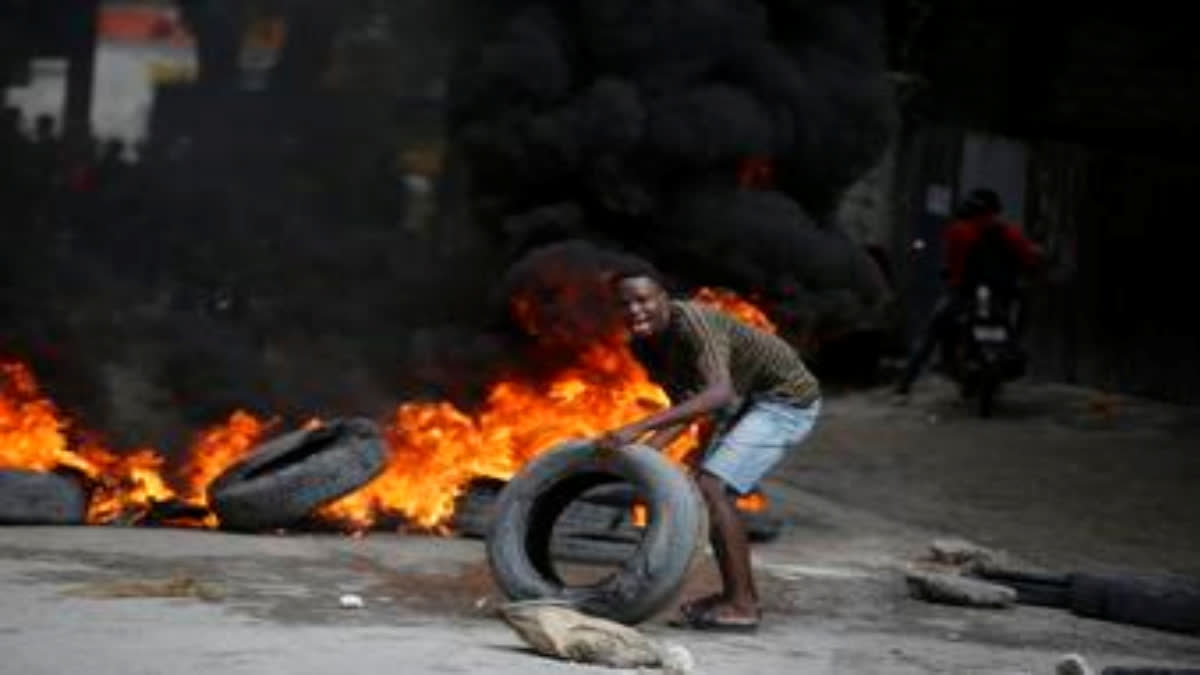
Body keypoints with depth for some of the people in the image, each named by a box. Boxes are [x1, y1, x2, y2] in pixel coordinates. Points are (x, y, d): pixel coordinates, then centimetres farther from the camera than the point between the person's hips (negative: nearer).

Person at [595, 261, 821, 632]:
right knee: (709, 486, 16)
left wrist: (639, 427, -51)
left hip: (787, 398, -10)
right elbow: (686, 406, 2)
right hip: (747, 399, 10)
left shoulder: (691, 322, -31)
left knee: (712, 488, -18)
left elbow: (718, 394, -46)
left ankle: (741, 607, -12)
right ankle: (741, 593, 29)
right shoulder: (643, 345, -4)